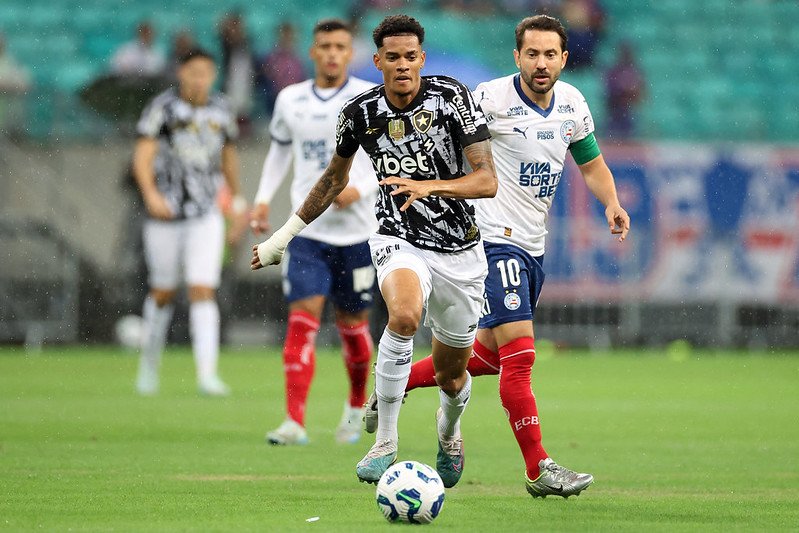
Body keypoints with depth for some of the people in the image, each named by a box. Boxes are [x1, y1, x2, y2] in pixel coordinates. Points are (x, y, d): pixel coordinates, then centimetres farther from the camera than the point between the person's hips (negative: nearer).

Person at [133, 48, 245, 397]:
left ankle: (207, 374, -15)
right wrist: (151, 195, -30)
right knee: (163, 293, 11)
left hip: (205, 215, 2)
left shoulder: (220, 111, 6)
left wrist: (237, 198, 28)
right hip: (165, 213, -2)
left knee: (203, 292, -10)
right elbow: (143, 157, -14)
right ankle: (149, 362, 33)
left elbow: (229, 157, 21)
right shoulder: (162, 107, -7)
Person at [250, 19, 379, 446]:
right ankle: (295, 422, -17)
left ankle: (357, 406, 34)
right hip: (307, 230, 1)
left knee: (352, 322, 8)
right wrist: (264, 198, 12)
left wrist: (361, 189, -17)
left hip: (357, 230, -1)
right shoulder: (290, 100, 6)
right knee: (303, 316, -13)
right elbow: (280, 149, 23)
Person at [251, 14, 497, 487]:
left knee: (452, 377, 11)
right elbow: (335, 177, 15)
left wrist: (430, 186, -33)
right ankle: (385, 444, -25)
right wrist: (287, 233, 19)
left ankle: (449, 434, 49)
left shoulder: (451, 97, -12)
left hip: (460, 252, 0)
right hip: (399, 241, 0)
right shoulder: (360, 112, -5)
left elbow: (487, 181, -16)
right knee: (404, 314, -35)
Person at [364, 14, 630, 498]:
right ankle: (539, 469, -11)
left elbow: (592, 164, 17)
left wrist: (612, 203, -1)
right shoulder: (491, 99, -14)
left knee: (491, 354, 17)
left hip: (533, 245, 8)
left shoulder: (573, 104, 5)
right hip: (494, 237, -8)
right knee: (520, 354, -14)